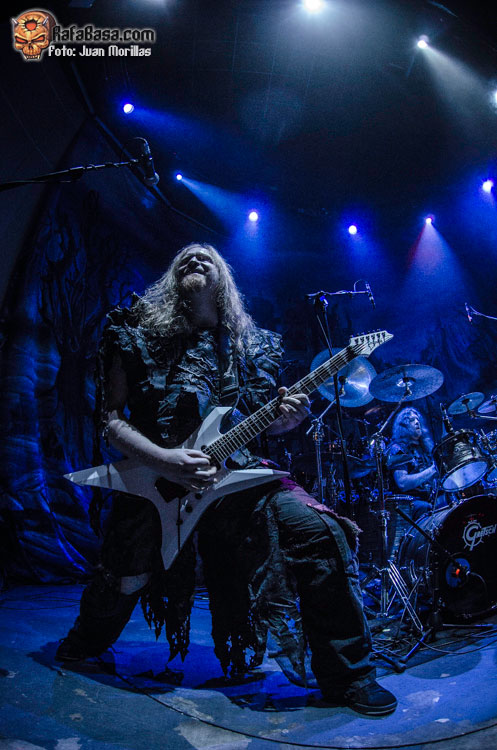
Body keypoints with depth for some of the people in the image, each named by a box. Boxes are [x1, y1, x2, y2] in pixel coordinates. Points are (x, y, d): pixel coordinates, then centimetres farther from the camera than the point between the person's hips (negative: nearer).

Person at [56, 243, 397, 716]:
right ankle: (85, 643, 46)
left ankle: (344, 674, -1)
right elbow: (110, 417, -2)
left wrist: (284, 418, -11)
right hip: (155, 481, 0)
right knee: (124, 582, 6)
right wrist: (161, 459, -18)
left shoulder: (250, 344, 10)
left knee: (322, 534, -20)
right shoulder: (136, 334, 2)